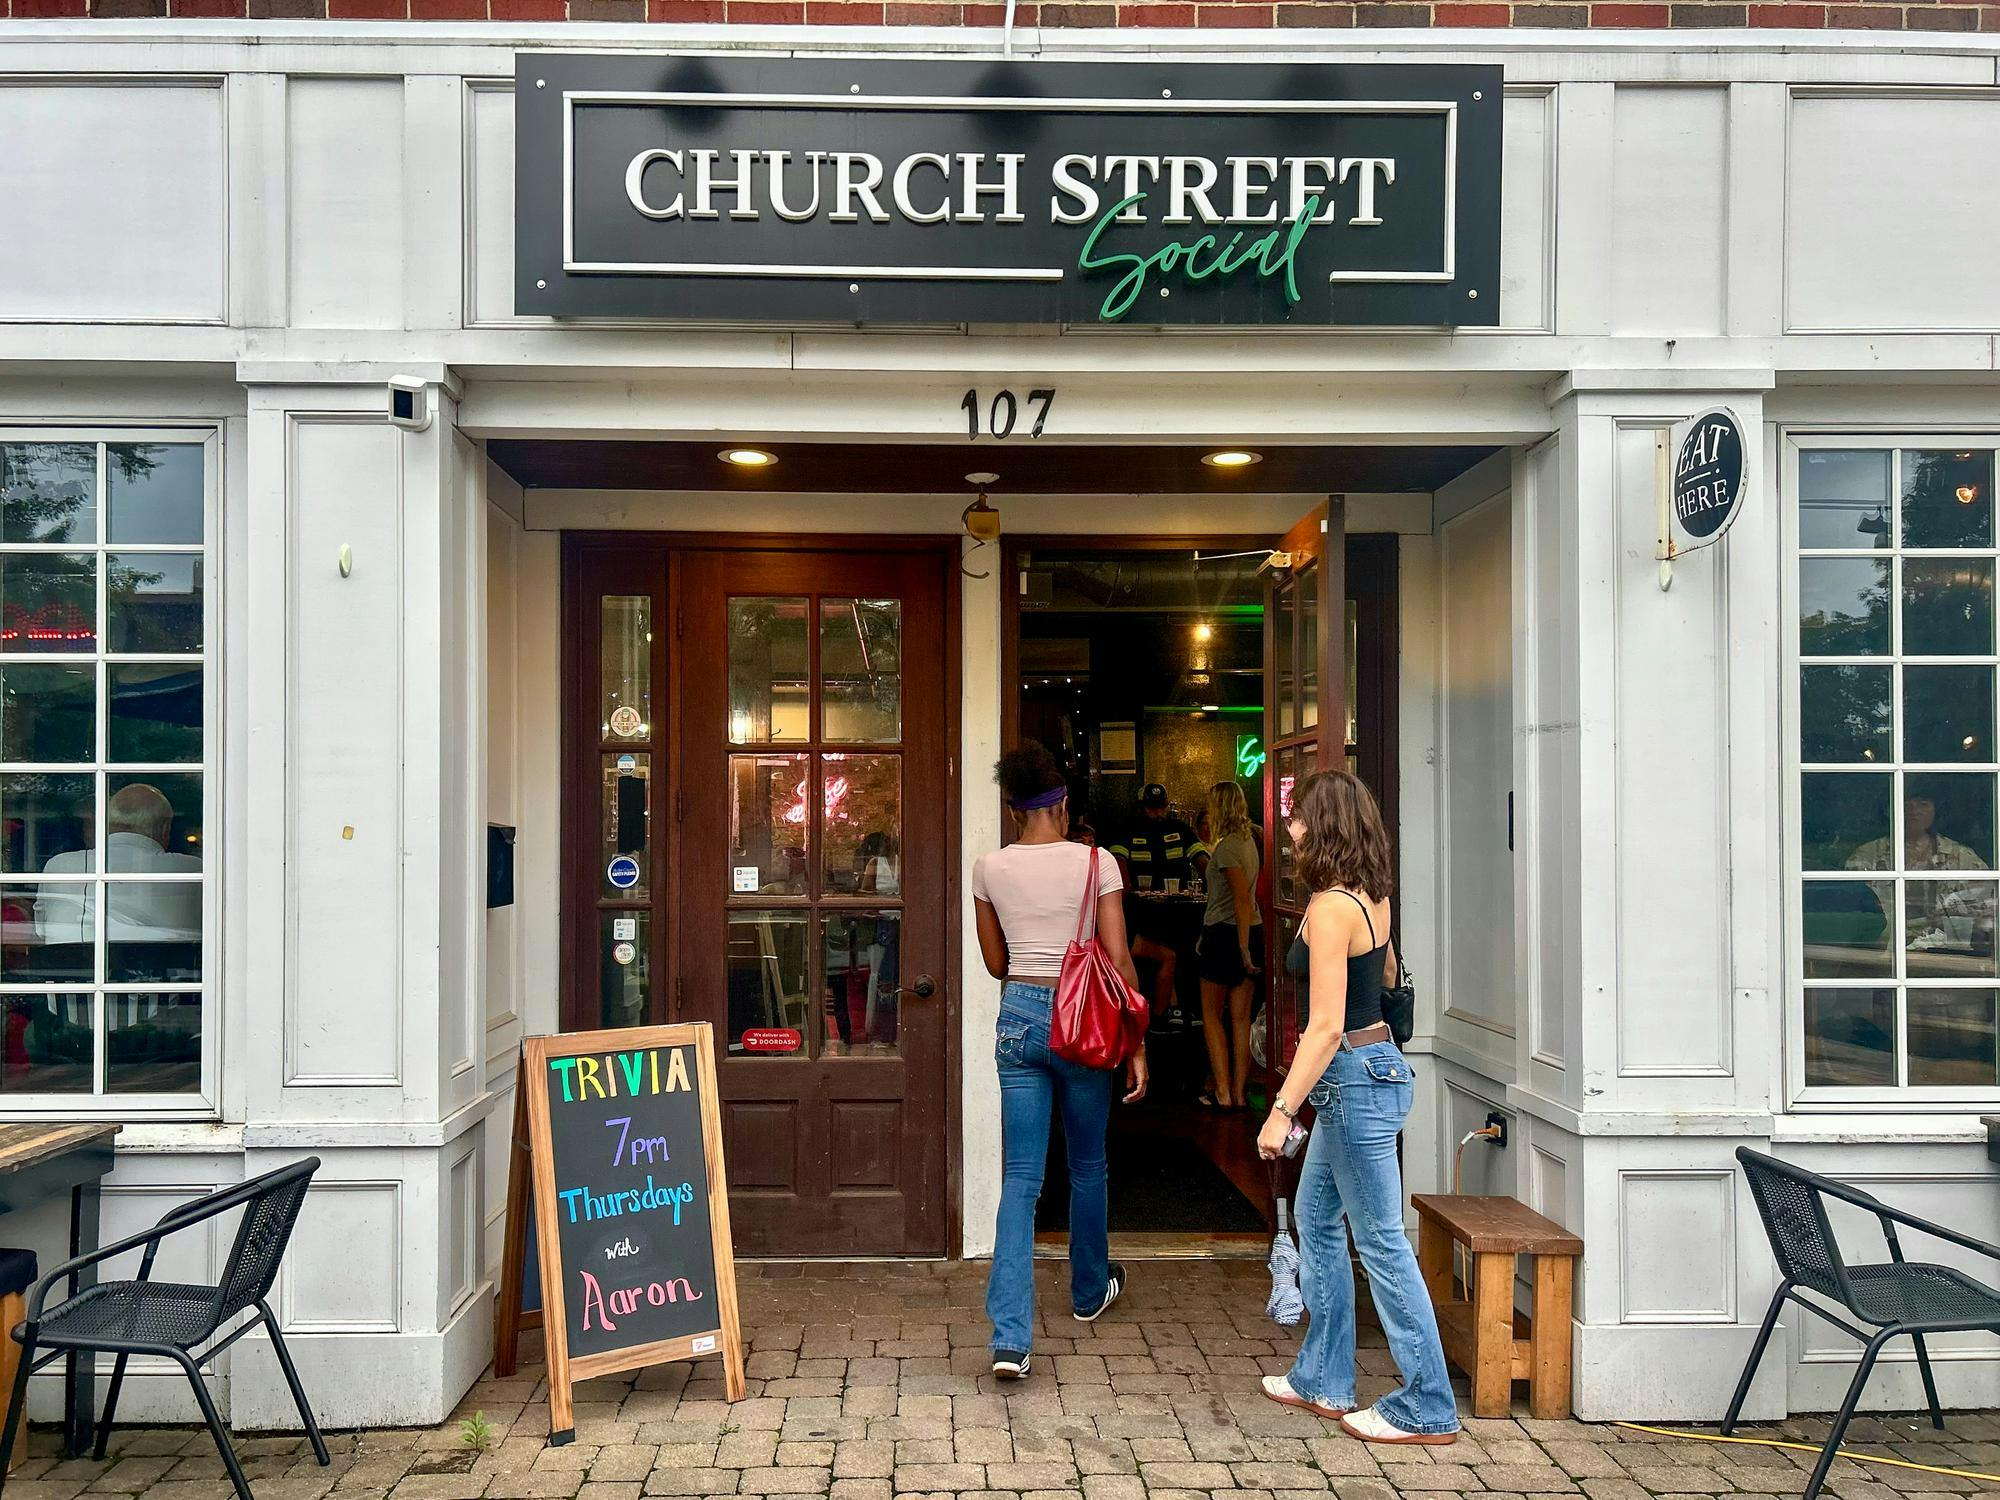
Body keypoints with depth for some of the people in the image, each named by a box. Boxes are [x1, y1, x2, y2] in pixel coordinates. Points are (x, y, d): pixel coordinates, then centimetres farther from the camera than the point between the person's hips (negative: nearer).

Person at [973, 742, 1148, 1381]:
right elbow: (1119, 961, -8)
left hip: (1019, 1017, 1)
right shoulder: (1096, 863, -7)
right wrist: (1135, 1045, 0)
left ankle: (1010, 1338, -7)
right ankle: (1090, 1291, 42)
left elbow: (995, 963, 10)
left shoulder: (990, 868, 0)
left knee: (1020, 1178, 2)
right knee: (1088, 1165, 20)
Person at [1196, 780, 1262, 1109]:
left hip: (1226, 933, -8)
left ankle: (1223, 1093, 4)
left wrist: (1243, 949, -21)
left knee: (1211, 1015, 5)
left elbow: (1242, 899, -22)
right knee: (1241, 1018, 10)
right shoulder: (1248, 841, 11)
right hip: (1253, 931, 8)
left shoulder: (1225, 847, -16)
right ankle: (1239, 1093, 13)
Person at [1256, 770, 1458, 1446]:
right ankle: (1323, 1379, 29)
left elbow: (1326, 1026, -23)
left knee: (1382, 1244, -1)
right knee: (1316, 1220, 19)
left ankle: (1428, 1409, 10)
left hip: (1355, 1076, -10)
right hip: (1370, 1067, 10)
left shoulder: (1330, 907, -20)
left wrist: (1282, 1109, -22)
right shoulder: (1370, 896, 7)